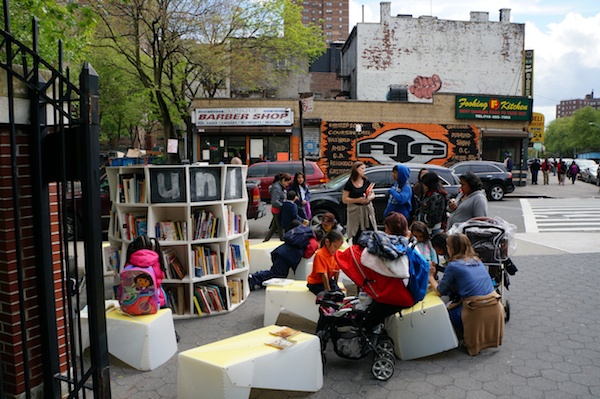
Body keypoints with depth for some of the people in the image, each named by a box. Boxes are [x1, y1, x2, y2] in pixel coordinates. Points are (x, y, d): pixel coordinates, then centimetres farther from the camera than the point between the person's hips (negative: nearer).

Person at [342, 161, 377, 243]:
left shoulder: (366, 181, 8)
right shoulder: (349, 183, -3)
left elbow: (373, 194, 15)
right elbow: (344, 199, -5)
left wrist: (370, 198, -9)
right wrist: (357, 200, -15)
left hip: (367, 210, 4)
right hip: (355, 211, -3)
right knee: (357, 236, -4)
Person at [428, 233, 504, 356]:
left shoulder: (453, 266, -5)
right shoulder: (477, 261, 15)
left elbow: (440, 291, 4)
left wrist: (431, 277, 21)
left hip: (477, 312, -6)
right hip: (495, 307, 6)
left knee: (449, 311, 16)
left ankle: (472, 341, 11)